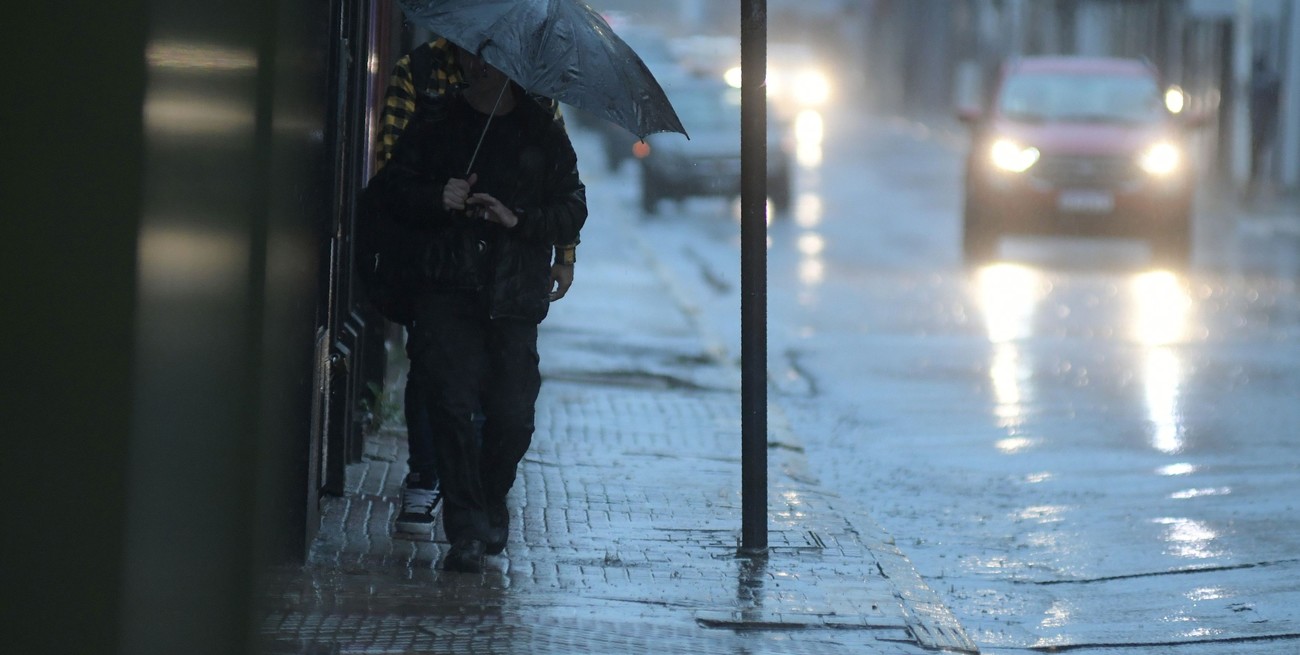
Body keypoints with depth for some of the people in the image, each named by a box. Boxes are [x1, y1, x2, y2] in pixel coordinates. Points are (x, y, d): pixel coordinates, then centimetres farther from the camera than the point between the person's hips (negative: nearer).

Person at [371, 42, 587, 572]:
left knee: (513, 414, -5)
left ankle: (491, 505, 23)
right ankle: (467, 532, -11)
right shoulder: (434, 121, 12)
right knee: (452, 404, -14)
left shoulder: (542, 131, 12)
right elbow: (391, 189, 9)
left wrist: (518, 219, -10)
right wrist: (437, 199, -11)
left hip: (516, 296, 1)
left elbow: (572, 210, 8)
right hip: (446, 290, 0)